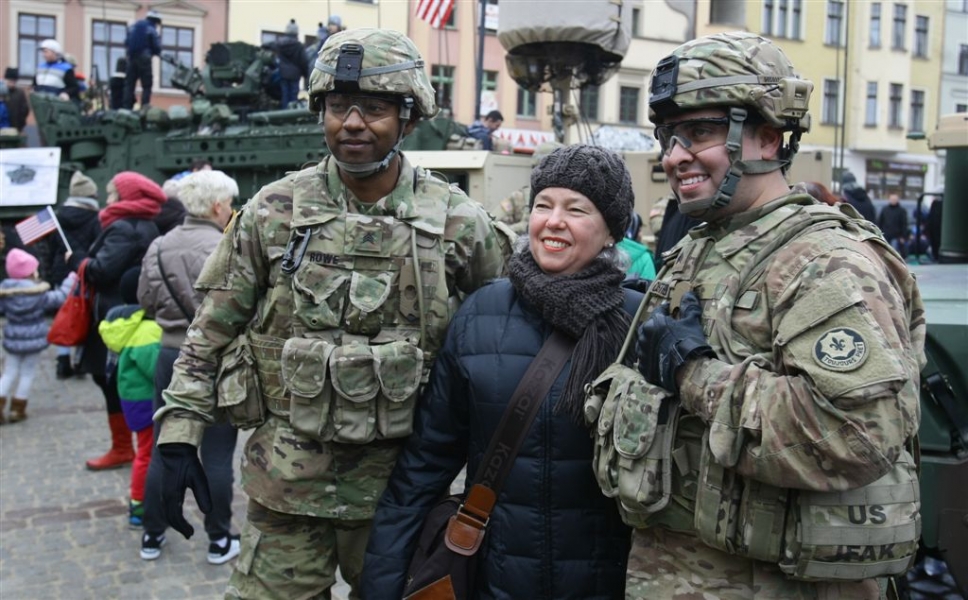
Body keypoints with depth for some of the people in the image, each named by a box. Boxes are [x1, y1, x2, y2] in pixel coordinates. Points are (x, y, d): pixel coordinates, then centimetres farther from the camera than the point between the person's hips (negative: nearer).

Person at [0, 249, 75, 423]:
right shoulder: (39, 294, -14)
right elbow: (61, 297, -8)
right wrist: (71, 279, 1)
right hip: (34, 341, -3)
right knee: (27, 374, 9)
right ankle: (18, 410, 14)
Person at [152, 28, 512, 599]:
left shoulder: (459, 221, -5)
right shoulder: (274, 210, -4)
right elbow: (210, 332, 2)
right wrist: (179, 437, -2)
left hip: (401, 482, 1)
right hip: (287, 482, 0)